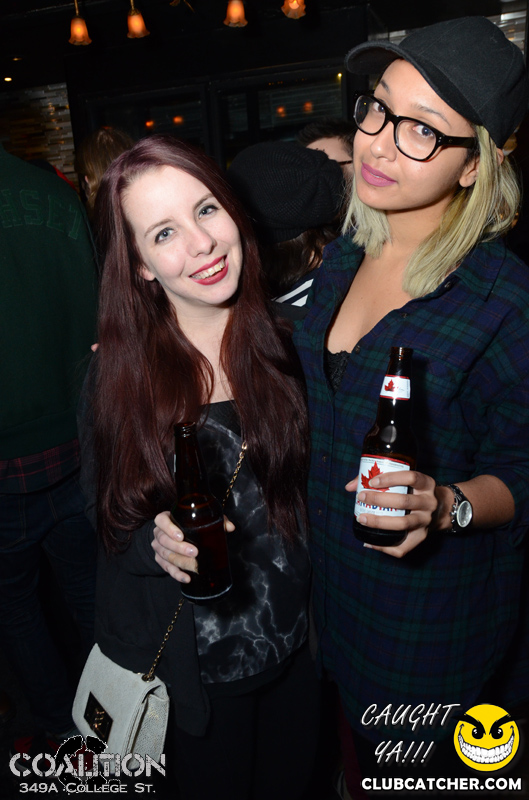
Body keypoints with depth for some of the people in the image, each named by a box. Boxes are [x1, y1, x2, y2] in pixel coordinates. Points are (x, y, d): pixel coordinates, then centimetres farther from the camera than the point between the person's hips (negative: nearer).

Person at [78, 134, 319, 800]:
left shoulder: (288, 341, -13)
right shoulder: (117, 373, -16)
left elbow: (317, 482, -2)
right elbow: (108, 520, -7)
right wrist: (156, 543, -26)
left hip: (297, 643, 2)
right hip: (191, 664, -1)